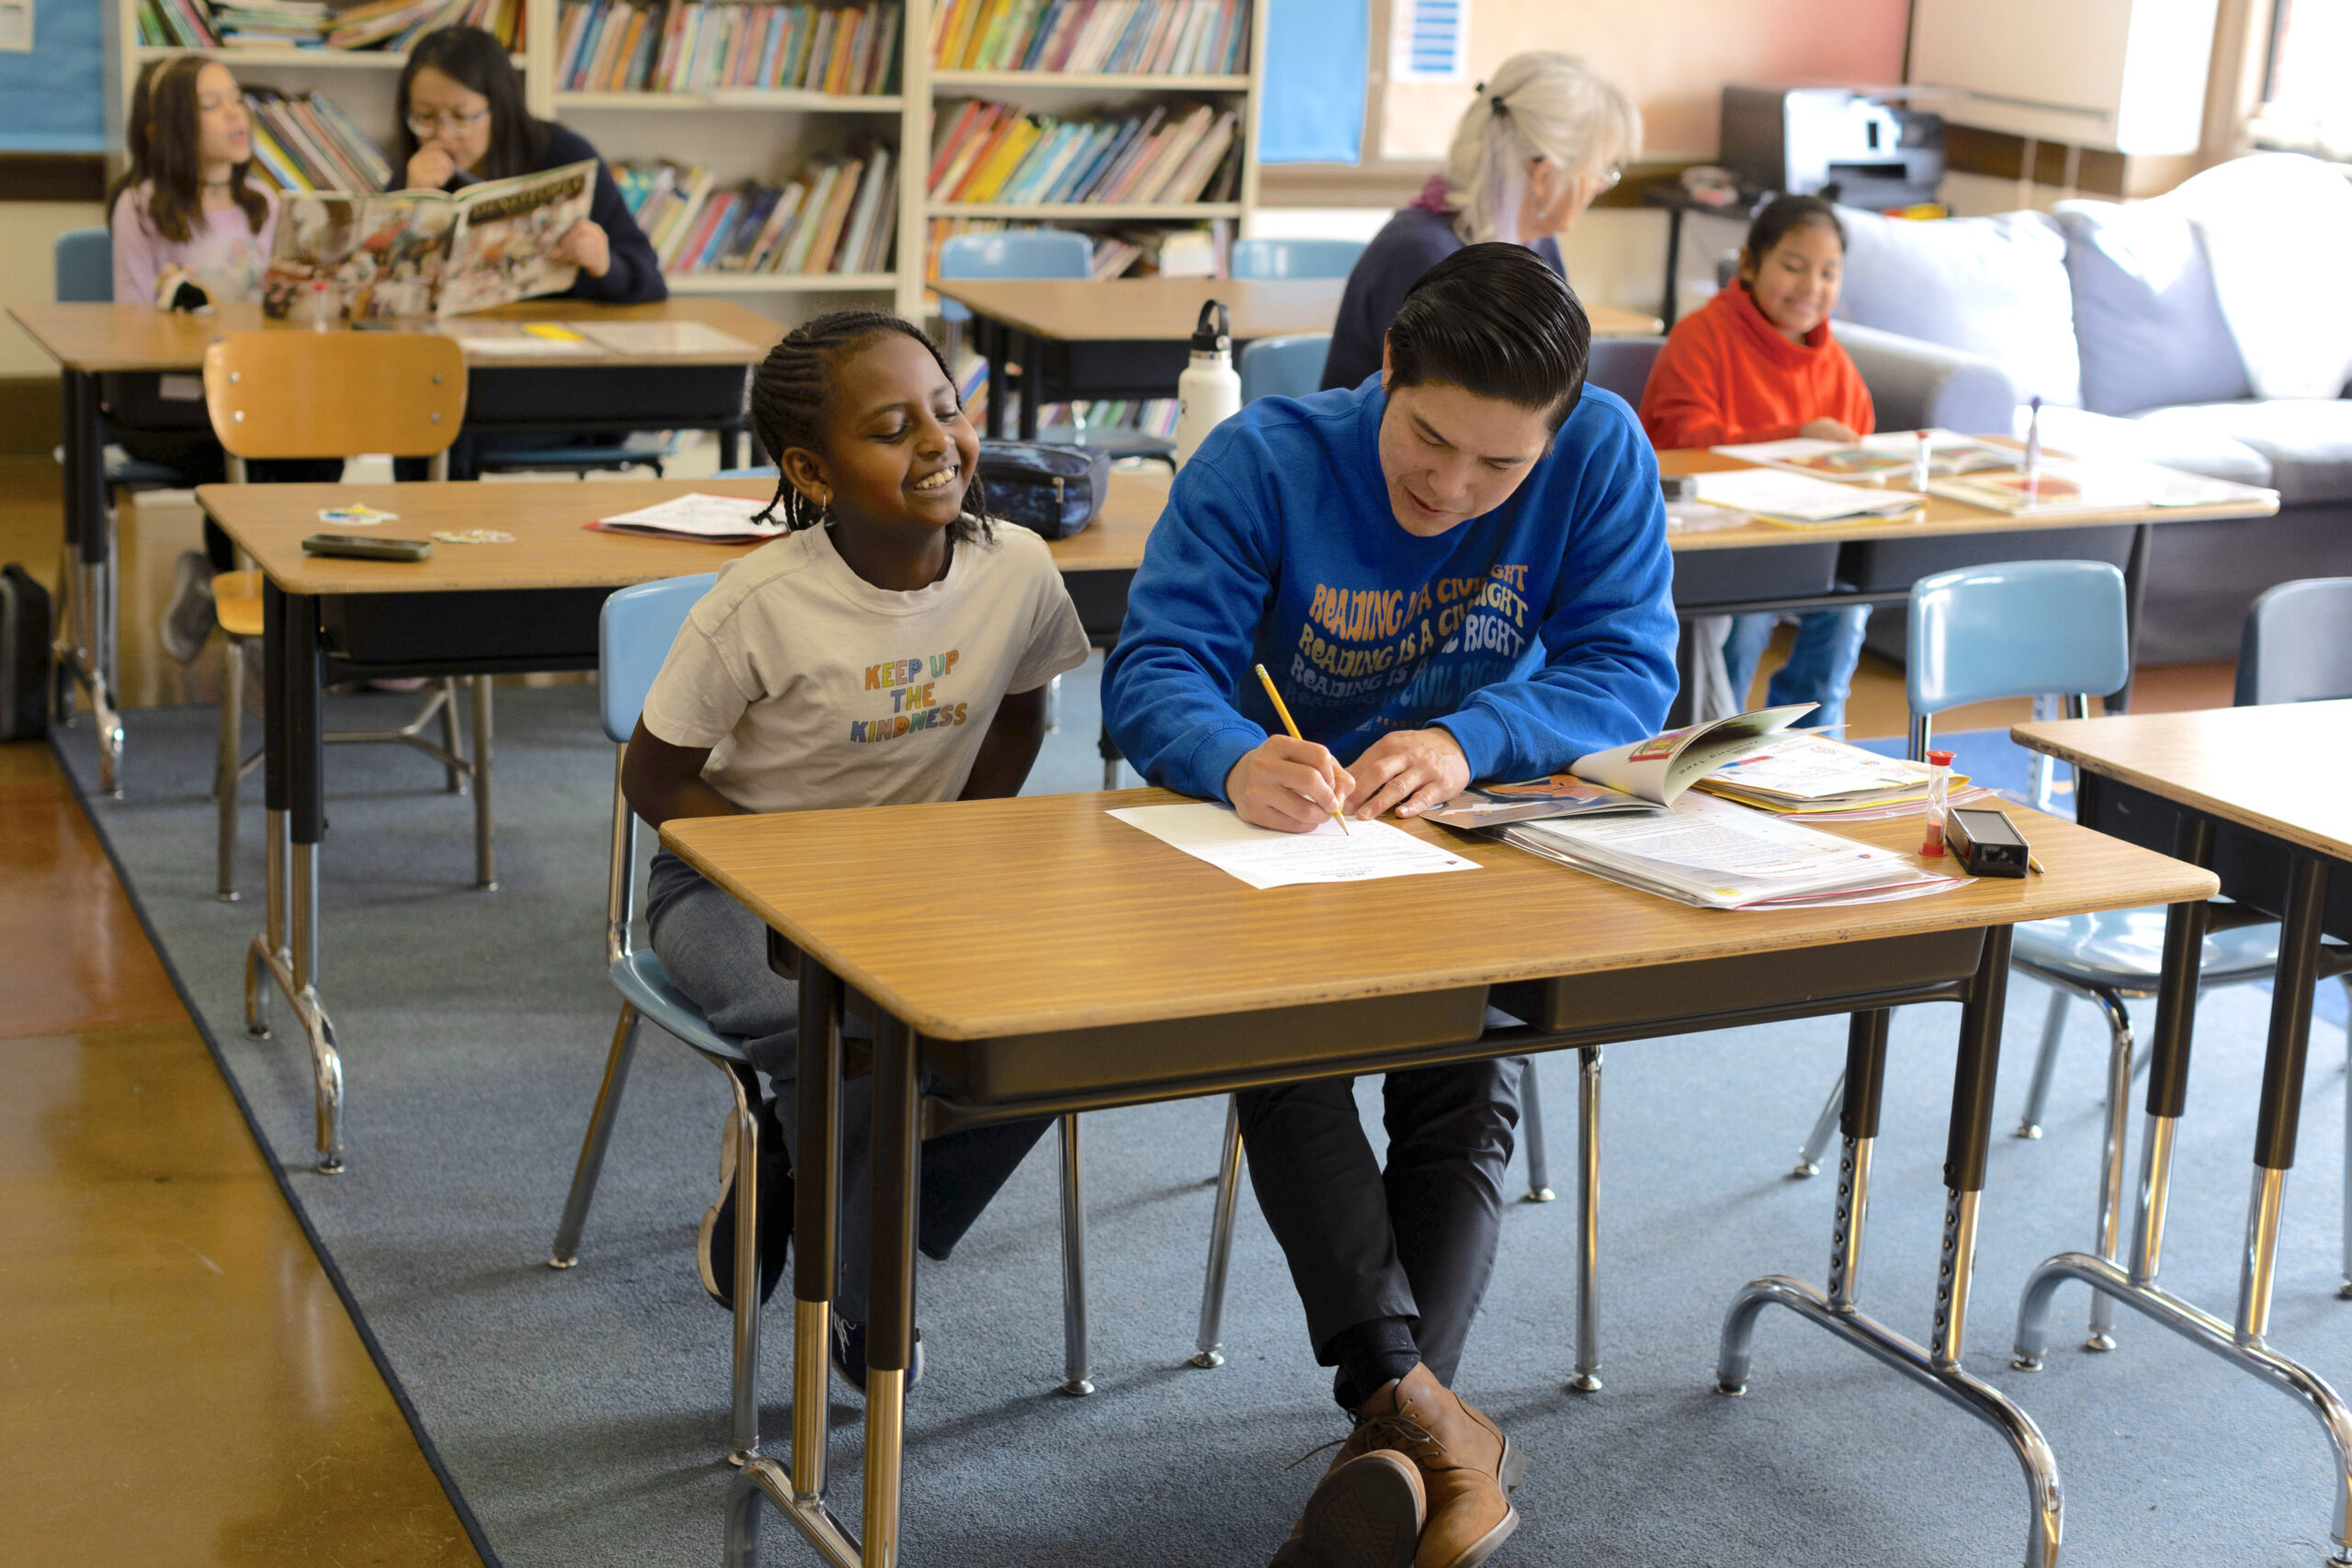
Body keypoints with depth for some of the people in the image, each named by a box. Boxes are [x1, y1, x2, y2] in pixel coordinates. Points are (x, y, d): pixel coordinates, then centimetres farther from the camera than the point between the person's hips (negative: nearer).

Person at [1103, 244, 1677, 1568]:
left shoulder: (1602, 456, -9)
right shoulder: (1262, 462, -13)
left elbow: (1630, 668, -13)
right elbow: (1154, 668, -19)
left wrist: (1470, 741, -33)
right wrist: (1238, 760, -44)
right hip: (1282, 841, 0)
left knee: (1472, 1070, -27)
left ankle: (1397, 1426, -22)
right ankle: (1424, 1410, -33)